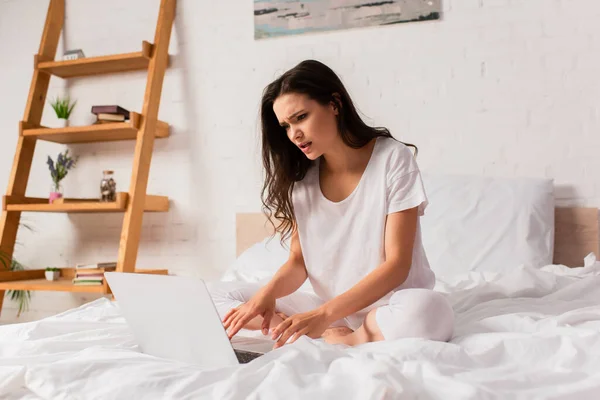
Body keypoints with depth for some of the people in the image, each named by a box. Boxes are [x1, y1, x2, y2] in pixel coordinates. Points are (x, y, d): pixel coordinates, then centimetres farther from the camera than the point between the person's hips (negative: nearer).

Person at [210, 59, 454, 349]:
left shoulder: (394, 159, -12)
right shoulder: (300, 176, 1)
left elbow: (397, 264, -16)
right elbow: (298, 262, 2)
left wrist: (324, 314, -27)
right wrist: (269, 291, -21)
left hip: (389, 308, -4)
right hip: (329, 310, 5)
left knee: (427, 310, -40)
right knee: (219, 297, -6)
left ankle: (340, 342, -14)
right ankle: (333, 336, -16)